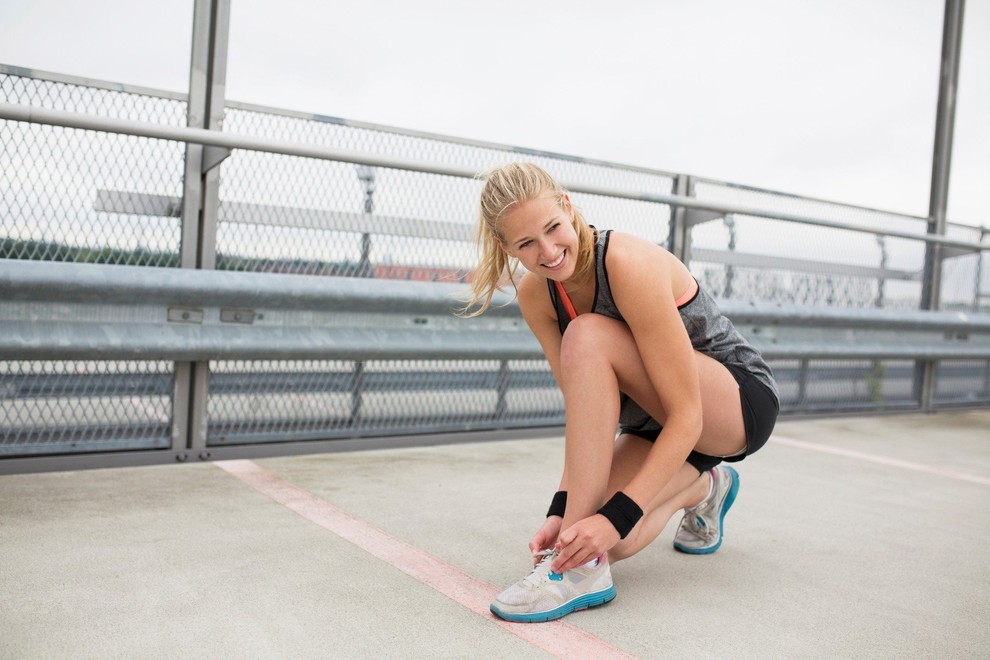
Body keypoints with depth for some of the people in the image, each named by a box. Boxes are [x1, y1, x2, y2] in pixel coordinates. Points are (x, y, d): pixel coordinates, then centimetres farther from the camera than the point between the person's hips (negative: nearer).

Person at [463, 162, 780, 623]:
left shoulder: (629, 263, -29)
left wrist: (617, 515, -35)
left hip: (743, 403, -6)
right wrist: (562, 509, -21)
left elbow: (686, 416, -29)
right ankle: (701, 489, 14)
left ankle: (583, 569, -28)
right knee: (604, 540, -20)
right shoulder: (534, 295, -8)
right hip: (654, 420, 6)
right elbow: (584, 405, -8)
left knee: (588, 337, -31)